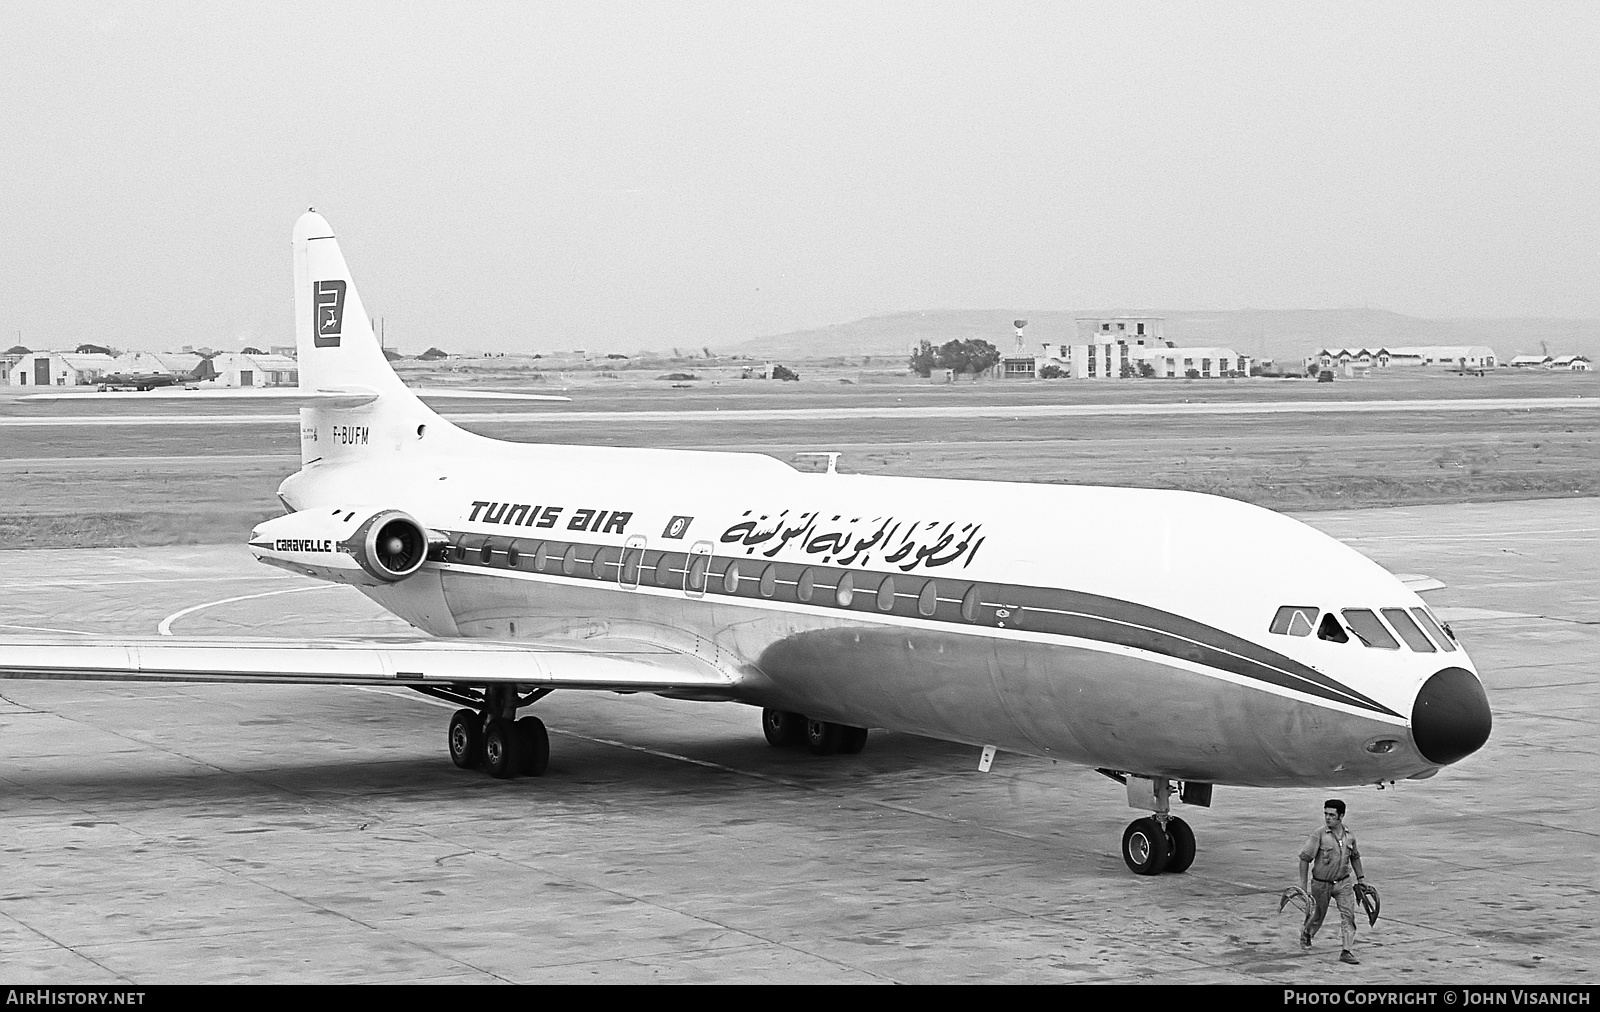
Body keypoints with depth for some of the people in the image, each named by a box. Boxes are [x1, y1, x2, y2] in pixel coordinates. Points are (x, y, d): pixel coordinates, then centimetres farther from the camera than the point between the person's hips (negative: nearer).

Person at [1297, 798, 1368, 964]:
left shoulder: (1349, 836, 0)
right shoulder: (1319, 835, -15)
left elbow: (1355, 857, 18)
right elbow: (1304, 858, -11)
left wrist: (1361, 877, 17)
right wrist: (1302, 882, -13)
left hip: (1343, 882, 3)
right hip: (1321, 884, -3)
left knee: (1348, 914, -12)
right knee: (1318, 915, 13)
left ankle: (1346, 951, -10)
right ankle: (1306, 933, 46)